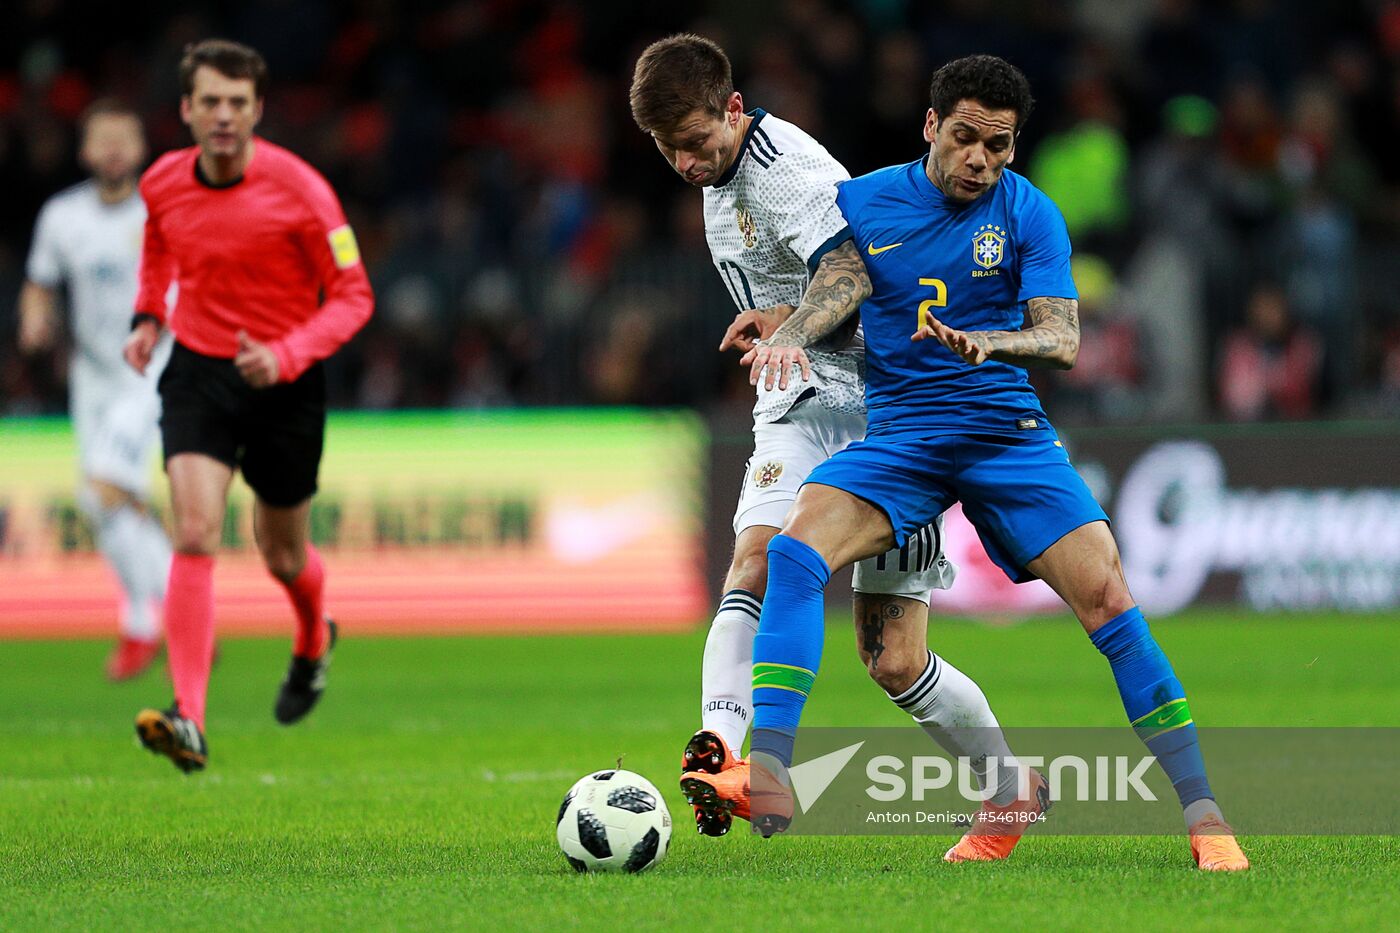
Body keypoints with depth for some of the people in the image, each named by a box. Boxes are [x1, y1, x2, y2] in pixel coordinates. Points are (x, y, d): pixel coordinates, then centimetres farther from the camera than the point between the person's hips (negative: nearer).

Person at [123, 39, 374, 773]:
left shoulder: (299, 190, -17)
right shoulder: (163, 184, -4)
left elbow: (352, 297, -12)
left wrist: (286, 355, -27)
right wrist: (147, 318, 5)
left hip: (283, 384, -2)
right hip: (197, 373, 2)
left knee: (282, 557, 13)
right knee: (195, 535, -18)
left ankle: (313, 642, 50)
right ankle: (189, 722, -25)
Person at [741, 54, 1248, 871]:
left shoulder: (1029, 214, -1)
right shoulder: (862, 202, 3)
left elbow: (1063, 340, -10)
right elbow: (832, 295, 2)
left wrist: (987, 342, -31)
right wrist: (786, 334, -22)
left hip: (1006, 428, -1)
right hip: (896, 430, 1)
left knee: (1108, 598, -15)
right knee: (795, 550, -27)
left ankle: (1203, 816, -6)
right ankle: (769, 775, -33)